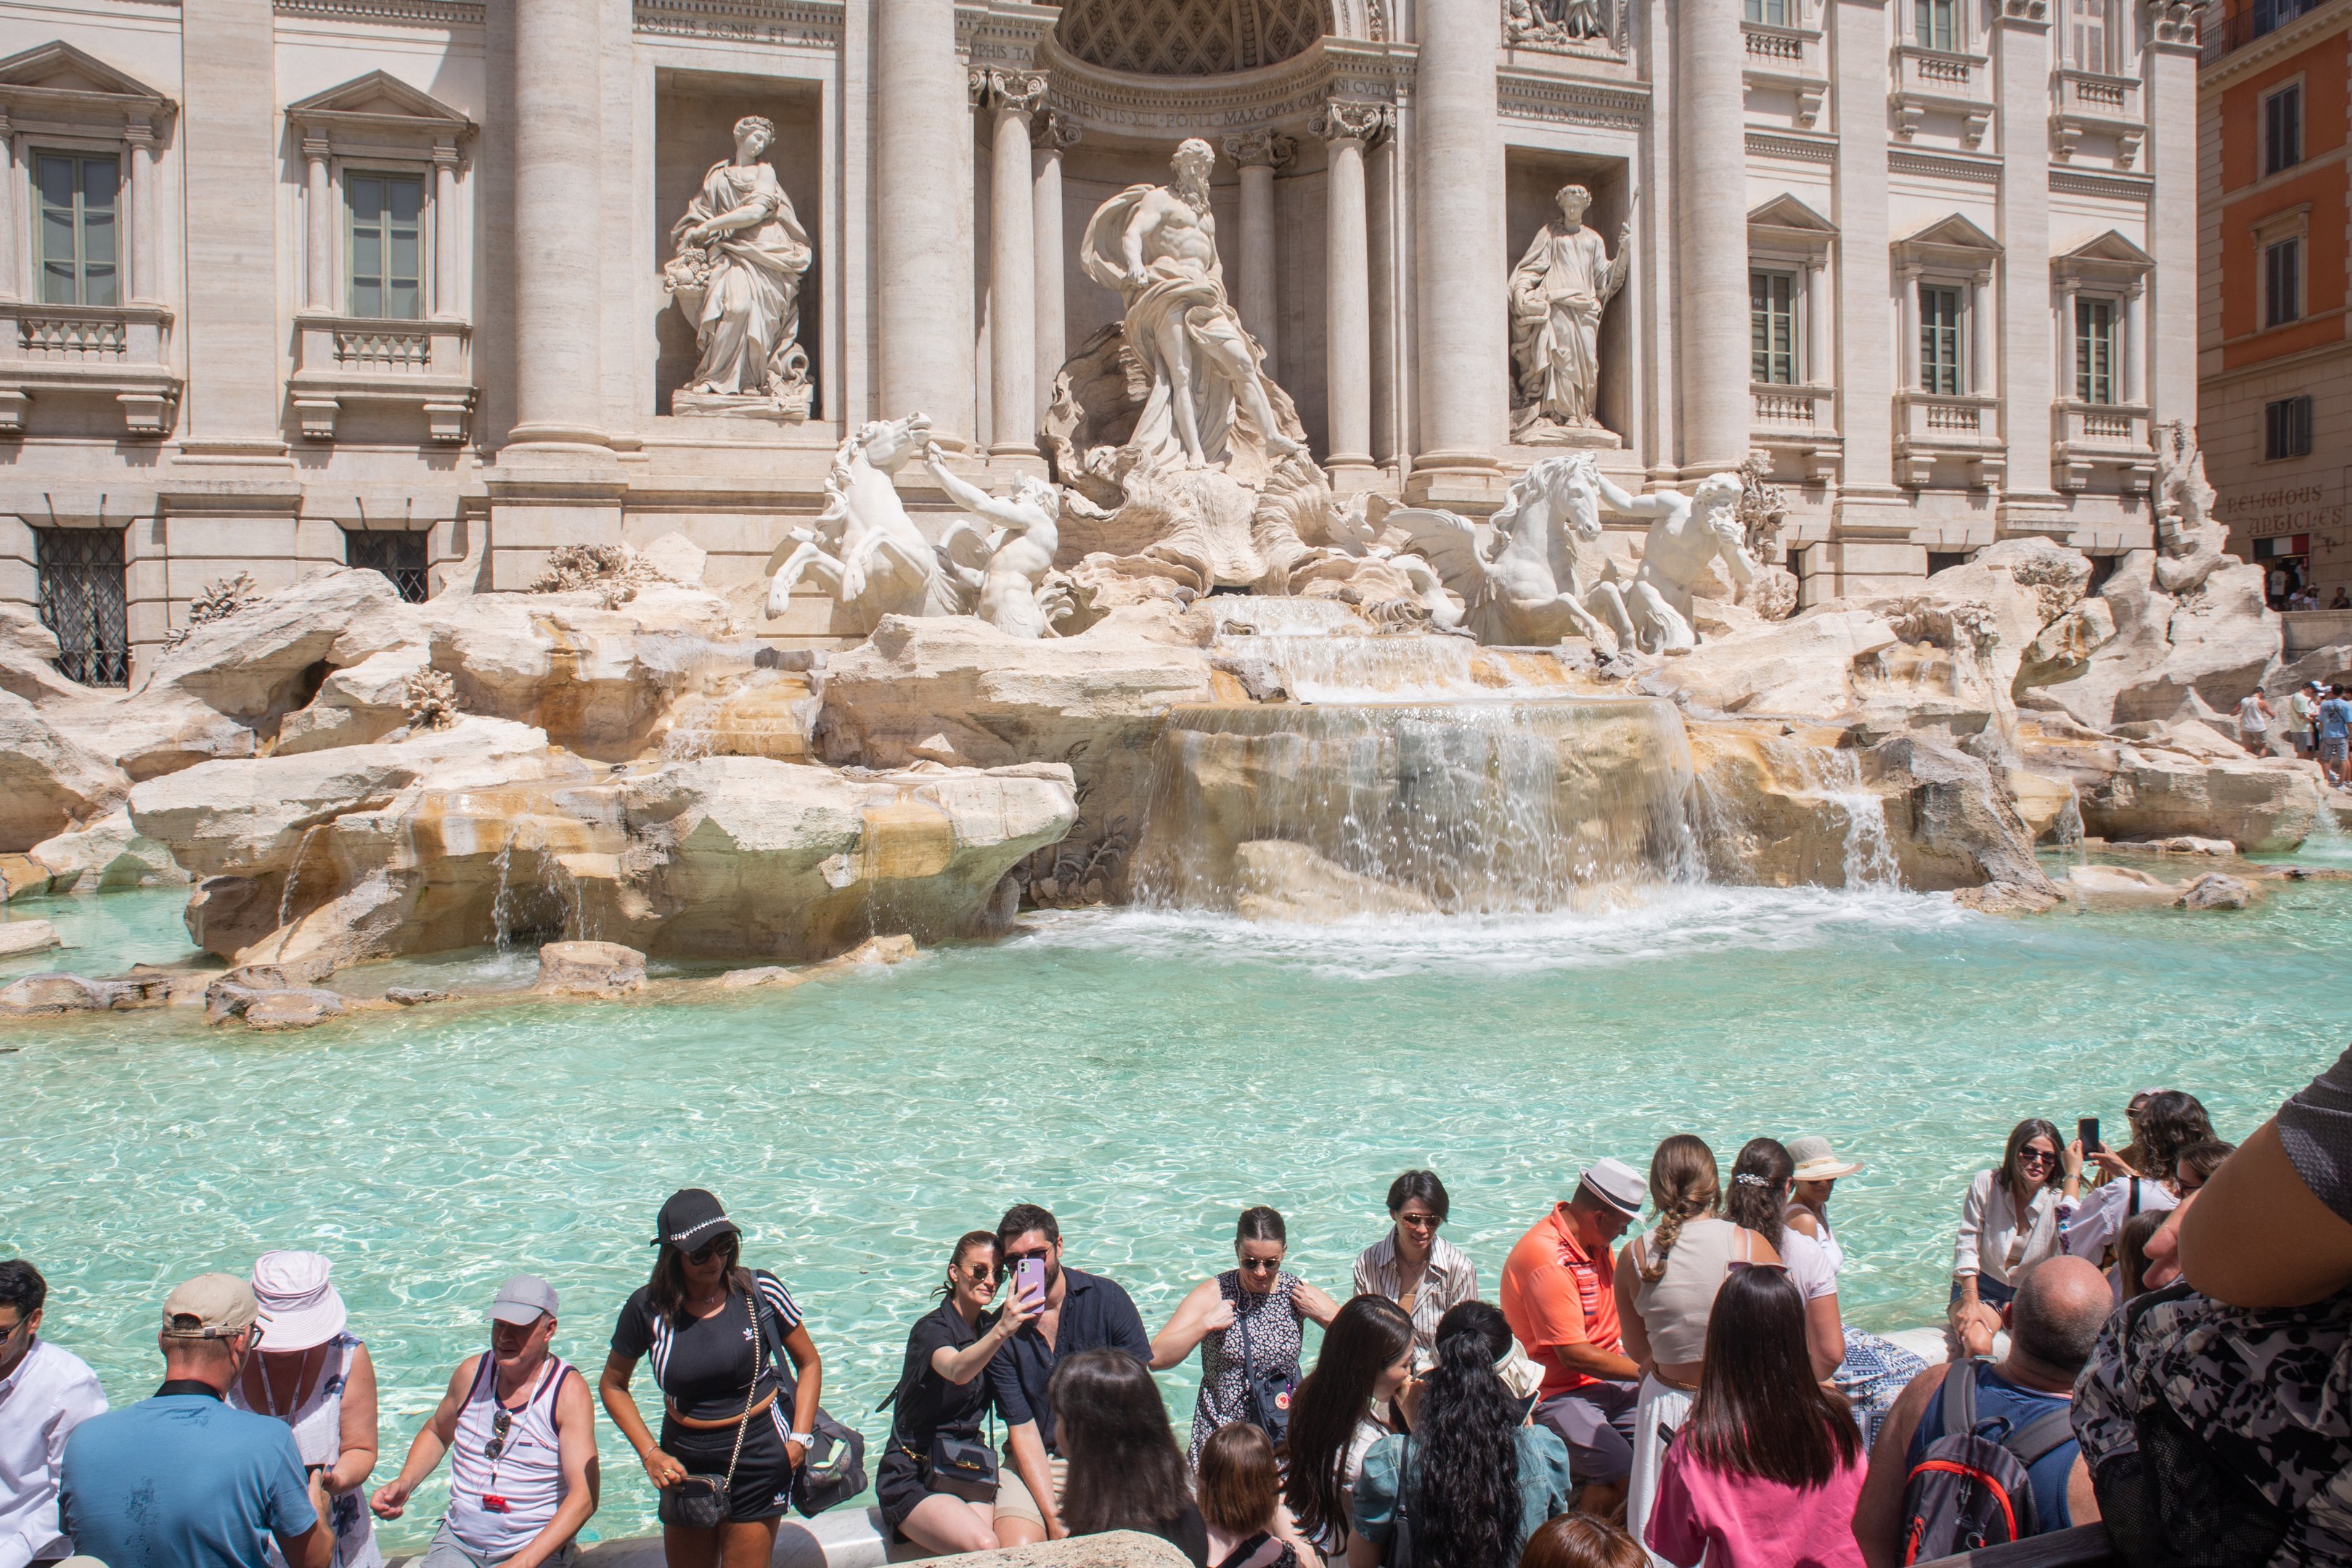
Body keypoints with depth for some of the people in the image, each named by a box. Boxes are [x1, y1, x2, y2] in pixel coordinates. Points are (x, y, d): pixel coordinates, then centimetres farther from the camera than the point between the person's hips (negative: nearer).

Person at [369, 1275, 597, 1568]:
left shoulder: (568, 1390, -11)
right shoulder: (471, 1372, 2)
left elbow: (584, 1497, -18)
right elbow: (437, 1432, 24)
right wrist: (404, 1483, 5)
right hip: (458, 1542, 4)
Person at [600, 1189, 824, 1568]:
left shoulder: (761, 1291, -10)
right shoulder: (647, 1308, -8)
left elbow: (809, 1363, 2)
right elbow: (612, 1385, 6)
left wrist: (799, 1439, -8)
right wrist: (649, 1454, -3)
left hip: (758, 1455, -2)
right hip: (684, 1462, 2)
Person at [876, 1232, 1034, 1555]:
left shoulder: (987, 1325, 10)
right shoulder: (932, 1328, -13)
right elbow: (957, 1371, -35)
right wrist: (1001, 1331, -54)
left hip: (967, 1470, 6)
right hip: (914, 1476, -6)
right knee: (983, 1547, -30)